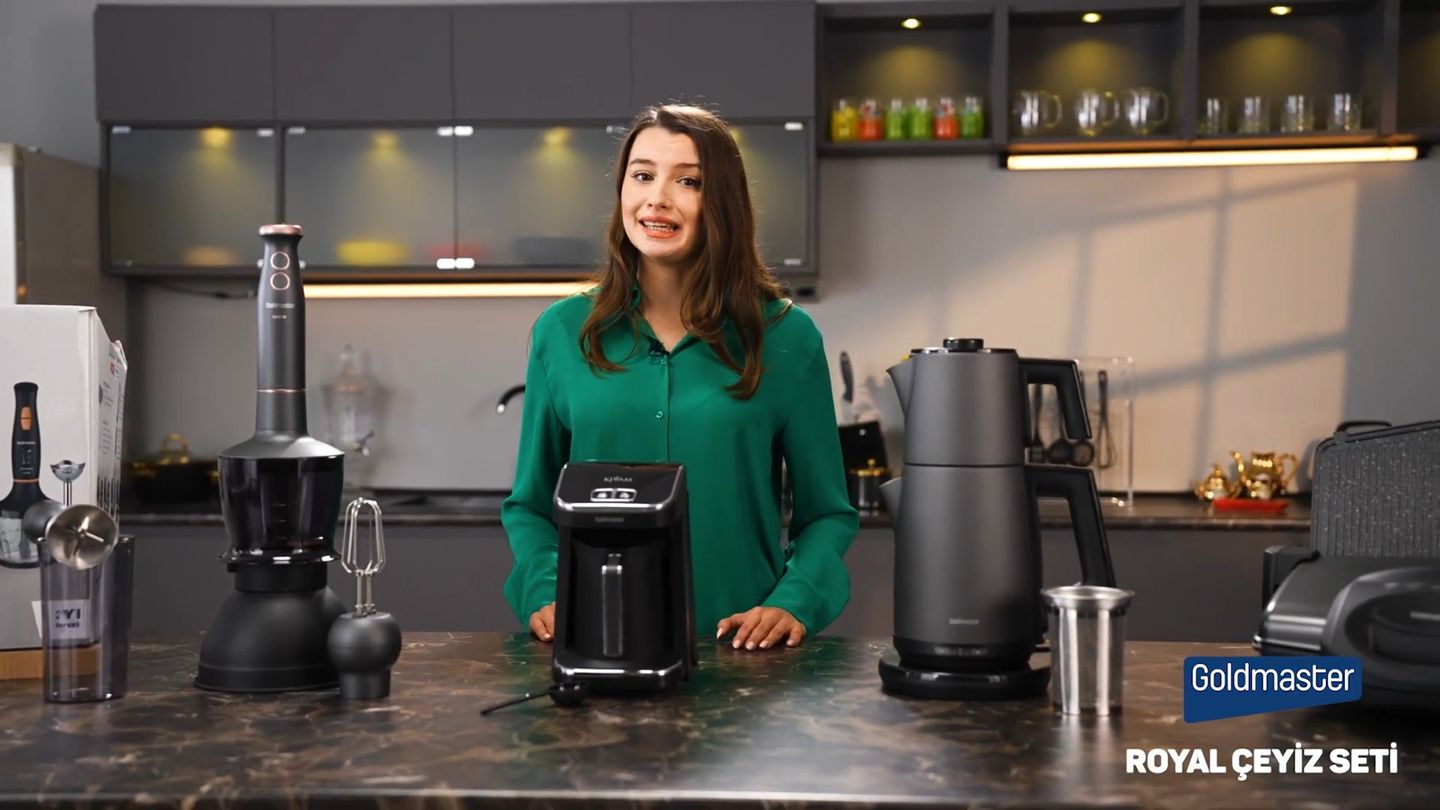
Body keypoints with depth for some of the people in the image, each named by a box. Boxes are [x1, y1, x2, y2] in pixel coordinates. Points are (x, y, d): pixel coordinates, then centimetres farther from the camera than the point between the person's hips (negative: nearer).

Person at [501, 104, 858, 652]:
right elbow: (529, 506, 14)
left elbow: (828, 514, 8)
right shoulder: (562, 332, 7)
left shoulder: (785, 337, 3)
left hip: (739, 652, -1)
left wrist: (794, 602, -8)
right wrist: (545, 595, -2)